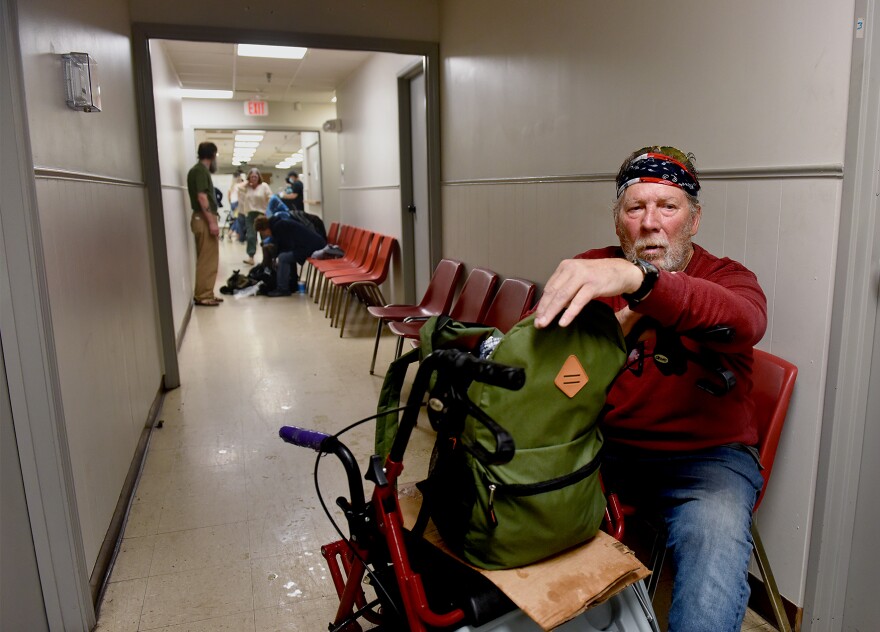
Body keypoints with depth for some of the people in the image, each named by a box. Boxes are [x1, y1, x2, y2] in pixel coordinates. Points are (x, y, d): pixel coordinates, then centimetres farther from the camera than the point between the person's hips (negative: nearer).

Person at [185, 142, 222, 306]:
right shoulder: (200, 170, -11)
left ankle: (206, 293, 17)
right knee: (207, 260, -8)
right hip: (204, 219, -10)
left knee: (207, 259, 12)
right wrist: (212, 222, -21)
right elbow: (201, 197, -19)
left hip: (204, 219, 10)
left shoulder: (200, 170, 17)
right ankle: (202, 296, -4)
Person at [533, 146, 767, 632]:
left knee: (718, 531, -33)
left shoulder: (726, 277, -2)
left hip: (703, 456, -2)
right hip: (600, 443, 3)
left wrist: (635, 278, -47)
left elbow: (743, 322, -28)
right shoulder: (589, 271, 5)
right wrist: (609, 330, -26)